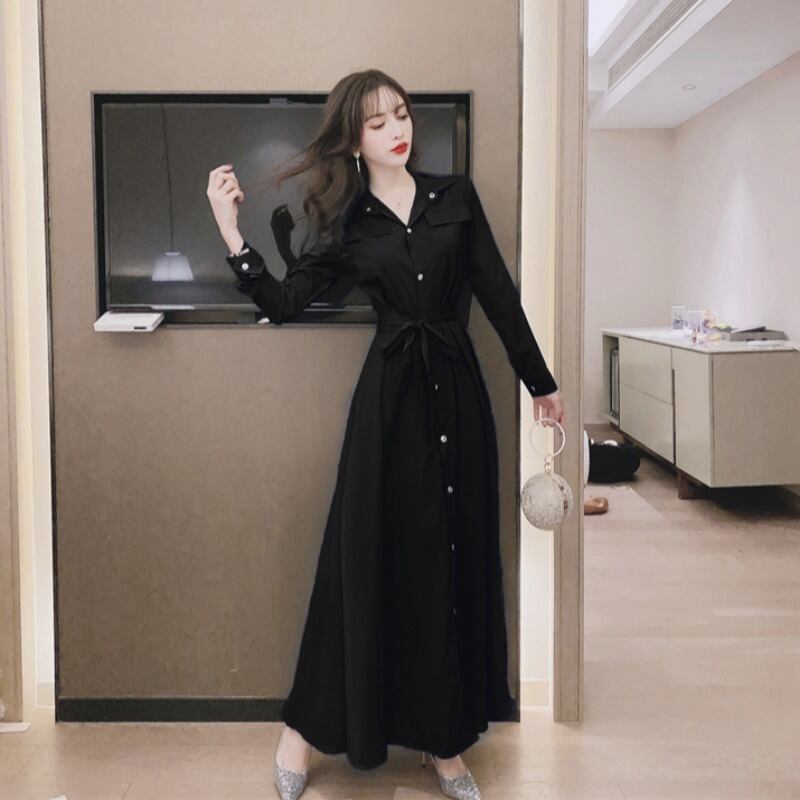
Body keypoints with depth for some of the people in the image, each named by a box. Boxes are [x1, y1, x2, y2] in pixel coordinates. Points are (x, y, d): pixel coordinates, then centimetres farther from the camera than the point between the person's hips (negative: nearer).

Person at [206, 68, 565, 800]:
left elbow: (499, 296, 6)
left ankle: (446, 738, 19)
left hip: (457, 391, 2)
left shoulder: (455, 195, 6)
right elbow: (282, 303, 1)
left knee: (458, 559, 6)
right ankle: (306, 727, 17)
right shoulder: (346, 224, 5)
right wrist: (230, 228, -7)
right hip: (390, 397, -1)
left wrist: (540, 381, 9)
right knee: (372, 558, 1)